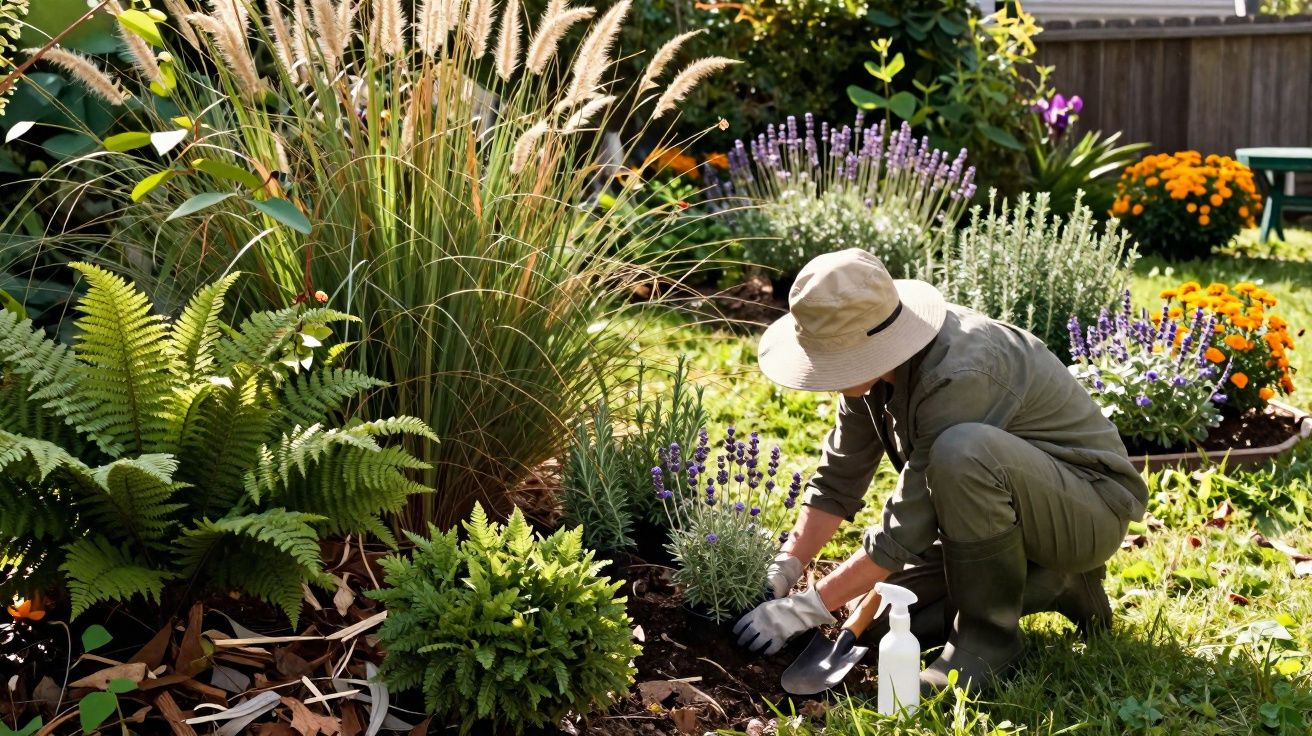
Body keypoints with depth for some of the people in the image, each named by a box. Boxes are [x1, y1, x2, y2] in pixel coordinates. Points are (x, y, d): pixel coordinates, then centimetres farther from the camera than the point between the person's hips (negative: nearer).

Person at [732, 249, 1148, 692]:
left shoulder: (959, 377, -33)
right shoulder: (874, 360, -7)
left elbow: (907, 532, -30)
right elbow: (837, 482, 2)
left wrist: (806, 608, -23)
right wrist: (782, 573, -9)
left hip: (1092, 509, -8)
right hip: (1003, 512, 9)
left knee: (961, 450, -37)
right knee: (878, 620, -1)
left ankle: (988, 637, -17)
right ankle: (1053, 582, 10)